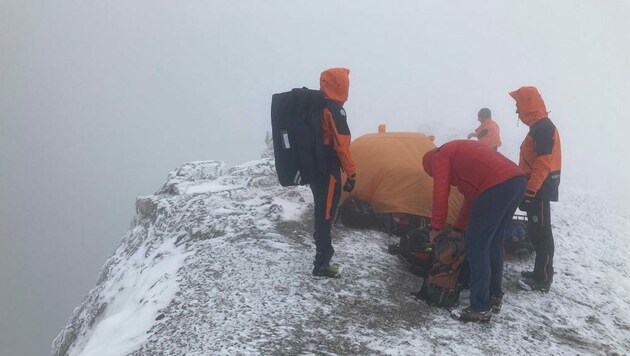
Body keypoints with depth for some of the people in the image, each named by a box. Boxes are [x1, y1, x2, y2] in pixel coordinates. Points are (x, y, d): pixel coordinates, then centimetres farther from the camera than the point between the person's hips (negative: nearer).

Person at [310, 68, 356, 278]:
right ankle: (321, 264, 4)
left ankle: (321, 254, 38)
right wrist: (351, 174, -14)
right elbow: (341, 145, -20)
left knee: (321, 213, 22)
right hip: (328, 171, -9)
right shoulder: (334, 110, -18)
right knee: (326, 215, -2)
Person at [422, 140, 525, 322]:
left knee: (476, 246, -1)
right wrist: (458, 228, 40)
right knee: (494, 242, 21)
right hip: (517, 180, 9)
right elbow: (472, 195, 37)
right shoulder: (460, 151, 36)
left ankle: (481, 308, 1)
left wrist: (437, 227, 18)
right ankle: (494, 297, 29)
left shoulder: (440, 157, 12)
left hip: (496, 186, -9)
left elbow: (441, 195, 6)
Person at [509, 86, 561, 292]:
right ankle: (540, 272, 24)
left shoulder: (543, 127, -16)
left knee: (541, 233, -6)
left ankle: (543, 280, -1)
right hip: (537, 187, 10)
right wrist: (528, 188, 23)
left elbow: (543, 163, -23)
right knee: (536, 231, 15)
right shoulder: (538, 127, 16)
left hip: (540, 188, -10)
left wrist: (530, 190, -25)